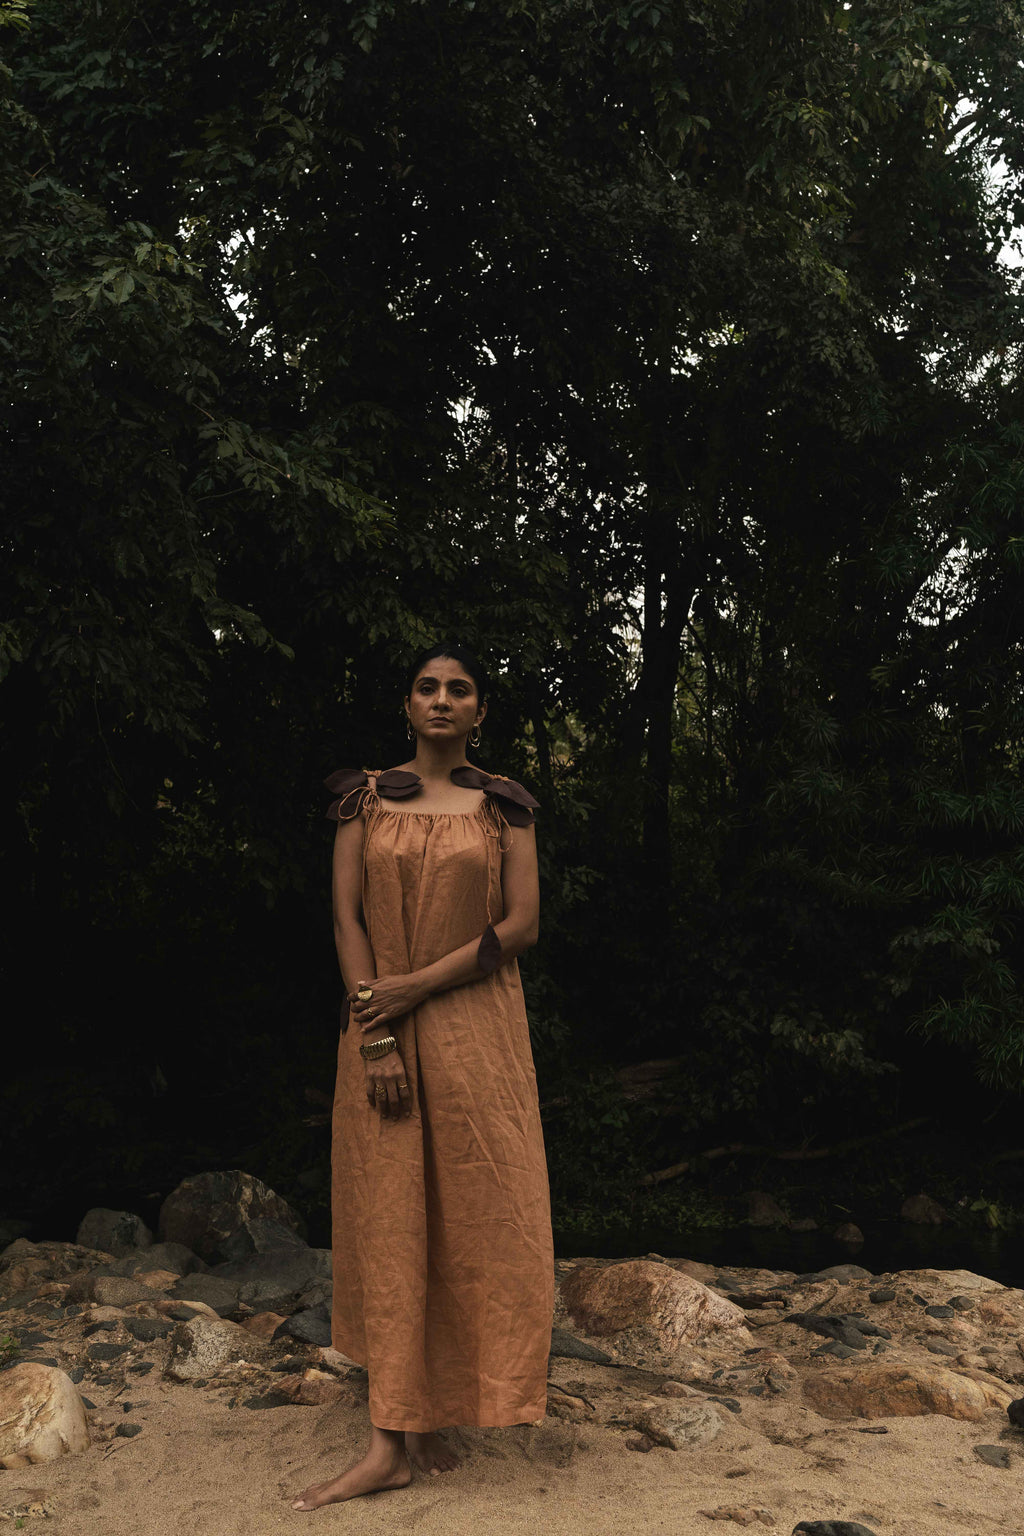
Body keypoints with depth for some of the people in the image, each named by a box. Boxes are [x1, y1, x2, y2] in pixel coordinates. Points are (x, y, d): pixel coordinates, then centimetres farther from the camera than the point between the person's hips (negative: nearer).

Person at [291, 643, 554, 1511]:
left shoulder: (503, 805, 4)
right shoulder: (364, 796, 6)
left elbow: (521, 926, -3)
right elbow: (348, 918, -1)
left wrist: (417, 986, -13)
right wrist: (376, 1035, -11)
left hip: (477, 1030, 0)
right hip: (382, 1028, 0)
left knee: (471, 1211, 0)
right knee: (390, 1220, 0)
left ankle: (429, 1418, 12)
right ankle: (394, 1439, 2)